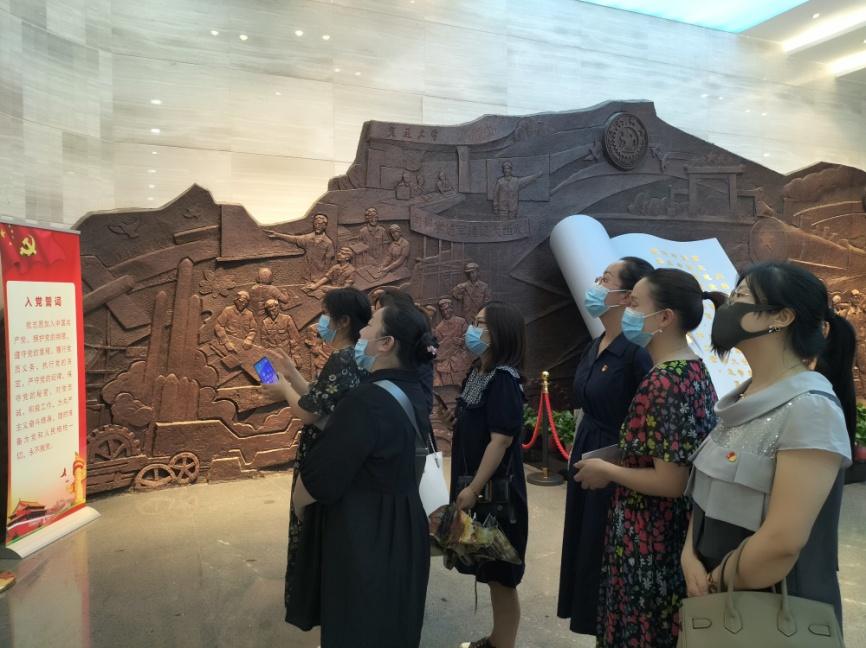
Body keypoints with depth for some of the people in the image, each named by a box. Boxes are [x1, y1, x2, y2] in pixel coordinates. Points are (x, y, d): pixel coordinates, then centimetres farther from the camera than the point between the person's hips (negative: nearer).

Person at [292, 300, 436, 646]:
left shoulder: (367, 401, -29)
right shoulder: (412, 393, -1)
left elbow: (318, 479, -21)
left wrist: (298, 501, 0)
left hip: (363, 534, -8)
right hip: (402, 529, 8)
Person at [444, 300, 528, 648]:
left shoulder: (504, 379, -19)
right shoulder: (479, 372, 8)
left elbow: (502, 438, -23)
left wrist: (474, 488, -21)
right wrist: (457, 420, 1)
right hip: (475, 483, 9)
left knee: (501, 574, 6)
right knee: (489, 572, 21)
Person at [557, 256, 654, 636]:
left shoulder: (636, 352, -21)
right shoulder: (595, 347, 7)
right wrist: (576, 455, 17)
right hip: (586, 457, 9)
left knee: (604, 555, 5)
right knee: (582, 546, 18)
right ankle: (591, 621, 36)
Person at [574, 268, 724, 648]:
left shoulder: (664, 382, -24)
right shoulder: (692, 369, 5)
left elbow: (670, 482, -25)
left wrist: (606, 471, -12)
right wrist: (614, 459, 12)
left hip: (651, 542, -9)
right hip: (676, 534, 9)